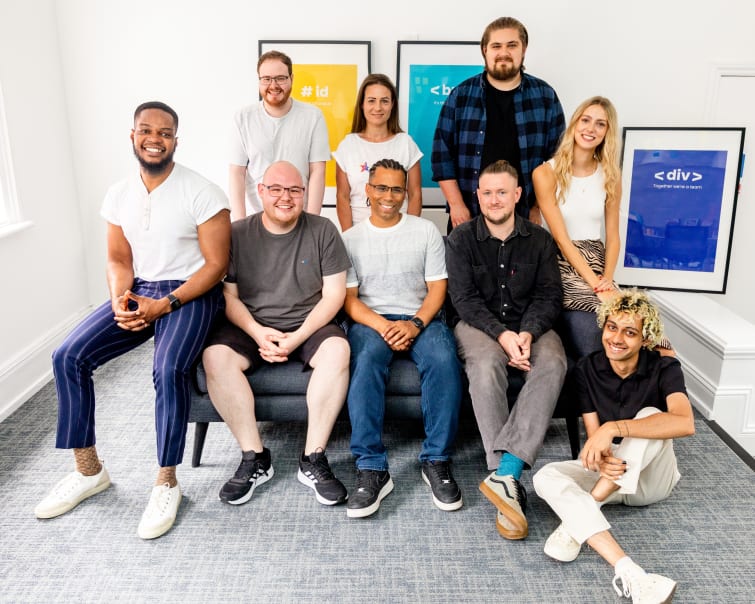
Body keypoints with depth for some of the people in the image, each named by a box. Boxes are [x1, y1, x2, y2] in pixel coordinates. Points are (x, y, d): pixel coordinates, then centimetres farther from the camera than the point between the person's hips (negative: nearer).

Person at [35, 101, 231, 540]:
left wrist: (165, 305, -19)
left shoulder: (201, 192, -9)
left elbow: (216, 264, -11)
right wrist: (120, 301, -11)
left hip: (191, 293, -5)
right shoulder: (119, 195, 8)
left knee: (169, 369, -32)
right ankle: (89, 470, 5)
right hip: (139, 292, 6)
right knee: (69, 356, -11)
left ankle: (168, 483, -13)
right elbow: (119, 260, 11)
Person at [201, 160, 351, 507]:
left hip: (309, 325, -1)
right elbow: (228, 296, 2)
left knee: (338, 349, -32)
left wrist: (298, 337, -16)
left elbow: (334, 294, -3)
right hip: (251, 327, 1)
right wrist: (257, 332, -16)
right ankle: (254, 458, -16)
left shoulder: (323, 231, 0)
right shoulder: (237, 234, 3)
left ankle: (313, 460, -22)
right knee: (215, 355, -28)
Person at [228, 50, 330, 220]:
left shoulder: (313, 116, -3)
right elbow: (236, 173, -3)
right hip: (254, 219, 1)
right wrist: (240, 223, -11)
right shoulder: (243, 118, -1)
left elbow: (317, 171, -5)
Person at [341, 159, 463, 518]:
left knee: (444, 361, -32)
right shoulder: (350, 239, 9)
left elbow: (437, 288, 4)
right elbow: (349, 299, 2)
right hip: (370, 321, 0)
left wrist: (416, 324, -15)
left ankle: (436, 461, -21)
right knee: (365, 364, -34)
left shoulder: (426, 231, 10)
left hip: (420, 319, 1)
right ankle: (372, 469, -31)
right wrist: (383, 327, -16)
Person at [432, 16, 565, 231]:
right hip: (468, 216, 0)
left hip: (525, 217, 1)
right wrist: (456, 204, -5)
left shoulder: (545, 96, 4)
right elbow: (442, 152, 1)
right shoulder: (461, 95, 2)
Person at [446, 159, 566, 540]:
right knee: (486, 365, -36)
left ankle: (505, 473, -39)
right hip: (479, 325, -2)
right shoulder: (462, 239, 2)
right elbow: (464, 299, -6)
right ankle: (509, 479, -35)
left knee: (553, 364, -31)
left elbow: (549, 296, 1)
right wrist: (502, 334, -21)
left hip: (529, 326, 2)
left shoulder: (539, 240, 7)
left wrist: (527, 333, -19)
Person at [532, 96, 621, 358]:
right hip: (560, 264, -4)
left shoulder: (610, 175, 8)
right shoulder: (546, 173, -7)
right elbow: (561, 238, -13)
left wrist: (606, 279, -12)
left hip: (596, 263, 4)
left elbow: (612, 236, 8)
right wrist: (595, 284, -20)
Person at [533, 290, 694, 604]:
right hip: (606, 470, 2)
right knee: (546, 477, -28)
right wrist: (601, 460, -37)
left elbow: (685, 423, -35)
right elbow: (593, 433, -12)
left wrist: (614, 428, -44)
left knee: (649, 414, -32)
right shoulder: (587, 369, -7)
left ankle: (575, 522, -32)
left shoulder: (664, 368, -15)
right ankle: (629, 575, -47)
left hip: (651, 477, -2)